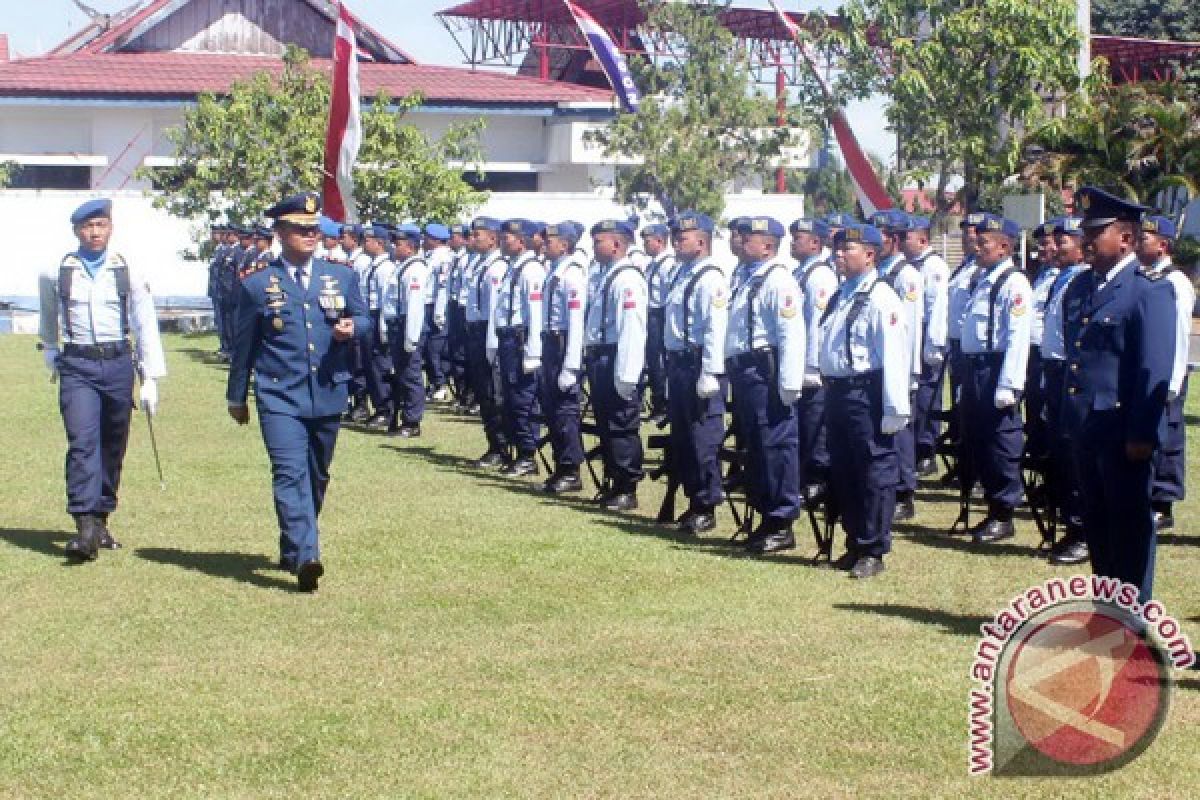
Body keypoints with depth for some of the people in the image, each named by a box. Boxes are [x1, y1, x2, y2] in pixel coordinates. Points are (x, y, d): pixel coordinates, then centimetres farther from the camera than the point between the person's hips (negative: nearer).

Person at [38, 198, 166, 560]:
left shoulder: (128, 273, 1)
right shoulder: (56, 274, 1)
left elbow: (146, 326, 3)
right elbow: (48, 320, 20)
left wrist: (151, 379, 0)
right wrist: (51, 356, 27)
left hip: (118, 364, 2)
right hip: (77, 367, -2)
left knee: (113, 447, 8)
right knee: (83, 443, -14)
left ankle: (101, 520, 22)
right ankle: (85, 529, -20)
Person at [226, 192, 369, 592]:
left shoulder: (342, 277, 8)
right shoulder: (258, 285, 1)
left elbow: (363, 319, 16)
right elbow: (243, 345, 9)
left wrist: (351, 328, -9)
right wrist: (237, 397, 15)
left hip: (329, 396, 4)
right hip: (280, 397, -4)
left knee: (316, 477, 14)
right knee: (290, 474, -18)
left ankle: (292, 550, 32)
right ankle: (305, 557, -27)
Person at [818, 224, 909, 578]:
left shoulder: (880, 298, -12)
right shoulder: (841, 296, 15)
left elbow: (894, 356, -18)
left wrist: (895, 408, -21)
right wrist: (829, 392, 18)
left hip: (866, 395, -9)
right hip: (837, 391, 9)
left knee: (875, 473, -1)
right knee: (842, 473, 14)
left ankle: (873, 551, 5)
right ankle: (854, 544, 25)